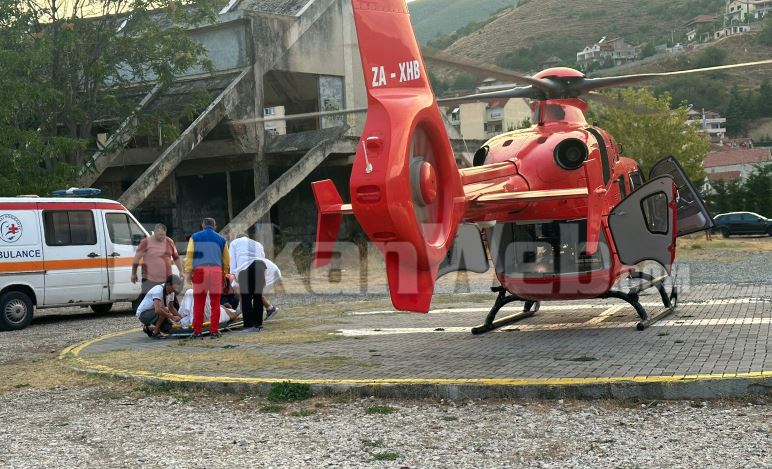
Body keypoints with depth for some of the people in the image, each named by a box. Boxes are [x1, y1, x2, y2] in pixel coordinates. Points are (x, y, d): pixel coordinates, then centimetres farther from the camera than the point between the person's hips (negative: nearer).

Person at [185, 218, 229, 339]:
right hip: (216, 270, 1)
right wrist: (224, 274, 26)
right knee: (215, 303, 5)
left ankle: (197, 331, 4)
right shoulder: (221, 239, 15)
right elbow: (226, 259, 17)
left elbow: (189, 255, 1)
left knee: (198, 303, 4)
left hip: (200, 270, -1)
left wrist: (189, 272, 1)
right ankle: (214, 331, 4)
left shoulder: (195, 237, 11)